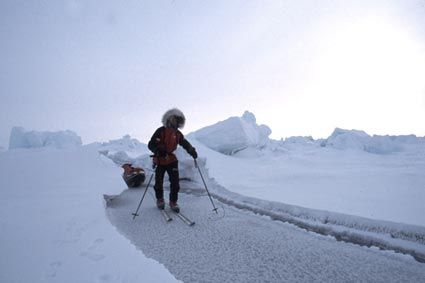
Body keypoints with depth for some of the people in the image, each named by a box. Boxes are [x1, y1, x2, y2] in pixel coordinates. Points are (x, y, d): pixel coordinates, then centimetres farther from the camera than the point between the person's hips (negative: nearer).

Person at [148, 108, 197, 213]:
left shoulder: (178, 133, 1)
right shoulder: (161, 131, -16)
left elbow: (185, 143, 12)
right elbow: (151, 144, -20)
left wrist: (192, 150, -6)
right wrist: (158, 151, -38)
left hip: (172, 161, 4)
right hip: (160, 161, -3)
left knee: (175, 182, -3)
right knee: (159, 183, 10)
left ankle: (173, 202, 14)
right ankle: (160, 200, 35)